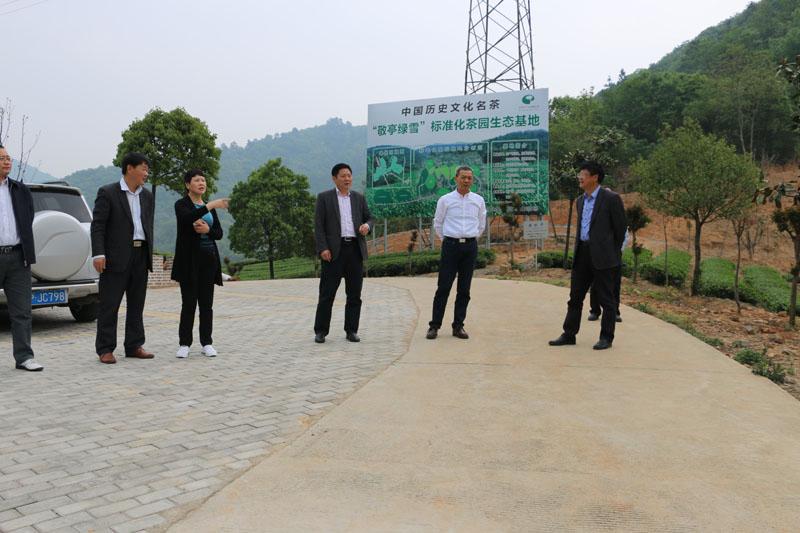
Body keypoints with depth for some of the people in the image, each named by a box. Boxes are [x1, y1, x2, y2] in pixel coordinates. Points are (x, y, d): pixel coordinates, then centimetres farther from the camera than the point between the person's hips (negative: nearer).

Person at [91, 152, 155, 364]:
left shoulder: (147, 196, 14)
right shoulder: (107, 193, -4)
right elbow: (97, 225, -8)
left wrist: (149, 254, 13)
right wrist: (98, 254, -17)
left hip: (141, 255, 6)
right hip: (116, 257, -6)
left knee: (136, 304, 10)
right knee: (109, 305, -1)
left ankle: (134, 346, 18)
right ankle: (105, 349, 6)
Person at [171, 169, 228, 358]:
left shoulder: (209, 207, 14)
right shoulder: (181, 204, -2)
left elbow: (219, 233, 9)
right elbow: (189, 218, -25)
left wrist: (207, 230, -11)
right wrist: (210, 206, -32)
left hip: (208, 258, 4)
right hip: (189, 259, -4)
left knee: (206, 303, 5)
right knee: (189, 302, -3)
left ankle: (207, 343, 10)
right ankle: (184, 344, 4)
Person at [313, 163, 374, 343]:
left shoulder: (359, 198, 15)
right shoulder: (324, 198, 4)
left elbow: (369, 217, 16)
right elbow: (318, 225, -1)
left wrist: (367, 225, -9)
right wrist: (322, 248, -11)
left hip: (356, 249, 3)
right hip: (334, 250, -3)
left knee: (354, 294, 5)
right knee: (327, 293, -1)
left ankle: (351, 330, 14)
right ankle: (320, 331, 8)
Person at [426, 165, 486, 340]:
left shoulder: (478, 200, 7)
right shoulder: (445, 200, 1)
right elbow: (437, 224, 12)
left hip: (470, 246, 2)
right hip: (450, 245, -2)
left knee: (464, 289, 5)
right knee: (443, 287, -4)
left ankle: (458, 326, 12)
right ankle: (434, 326, 2)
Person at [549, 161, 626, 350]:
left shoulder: (611, 198, -8)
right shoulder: (581, 200, 14)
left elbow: (620, 227, -5)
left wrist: (613, 252, 1)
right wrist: (579, 249, 15)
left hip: (603, 256, -7)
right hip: (582, 254, 7)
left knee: (606, 299, 3)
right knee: (575, 297, 9)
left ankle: (606, 338, 13)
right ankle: (569, 334, 18)